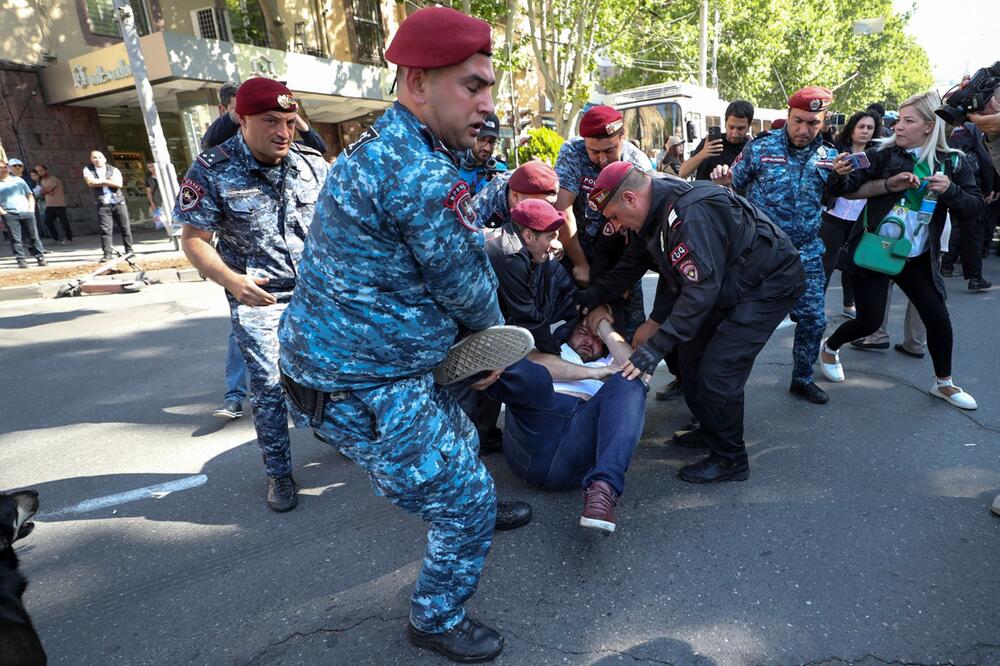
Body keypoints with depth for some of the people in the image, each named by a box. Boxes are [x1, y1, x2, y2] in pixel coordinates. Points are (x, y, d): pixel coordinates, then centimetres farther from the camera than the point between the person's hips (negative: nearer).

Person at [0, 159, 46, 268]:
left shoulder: (18, 180, 13)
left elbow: (30, 195, 16)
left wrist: (31, 209, 4)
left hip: (26, 213, 2)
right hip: (10, 215, -2)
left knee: (34, 236, 3)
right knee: (15, 239, -3)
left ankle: (40, 257, 8)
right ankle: (21, 260, -1)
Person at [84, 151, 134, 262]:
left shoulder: (114, 170, 9)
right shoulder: (88, 170, 11)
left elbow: (118, 183, -8)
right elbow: (91, 183, -7)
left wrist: (101, 181, -10)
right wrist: (110, 181, -3)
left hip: (118, 202, 1)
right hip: (103, 204, -1)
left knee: (125, 228, 2)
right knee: (105, 230, -8)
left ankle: (129, 251, 12)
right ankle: (107, 254, -7)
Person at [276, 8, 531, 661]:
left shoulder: (380, 149, 8)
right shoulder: (424, 175, -25)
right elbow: (468, 287, -16)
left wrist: (476, 339, 8)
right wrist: (490, 331, 7)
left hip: (340, 357, 10)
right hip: (364, 387, -10)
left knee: (457, 440, 31)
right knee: (465, 501, 7)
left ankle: (478, 515, 60)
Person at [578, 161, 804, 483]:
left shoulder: (689, 215, -32)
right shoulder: (659, 210, -1)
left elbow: (700, 290, -35)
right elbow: (630, 264, 9)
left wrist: (656, 346, -35)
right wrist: (590, 298, 6)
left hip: (769, 285, -10)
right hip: (731, 284, 10)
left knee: (717, 372, -13)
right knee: (691, 354, 11)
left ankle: (729, 460, 7)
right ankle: (709, 431, 31)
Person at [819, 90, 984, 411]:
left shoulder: (952, 162, 1)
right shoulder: (883, 154, -5)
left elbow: (975, 206, 0)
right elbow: (847, 188, -11)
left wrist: (949, 190, -19)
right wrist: (840, 175, -33)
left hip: (918, 257, 3)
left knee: (938, 317, 6)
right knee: (869, 321, -3)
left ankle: (943, 383, 27)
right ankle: (829, 348, 28)